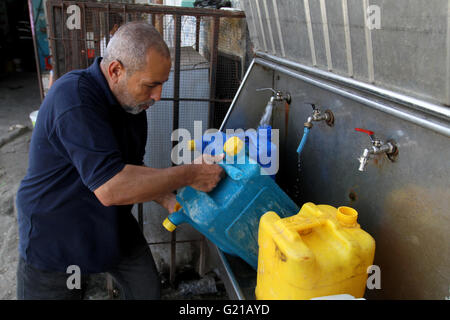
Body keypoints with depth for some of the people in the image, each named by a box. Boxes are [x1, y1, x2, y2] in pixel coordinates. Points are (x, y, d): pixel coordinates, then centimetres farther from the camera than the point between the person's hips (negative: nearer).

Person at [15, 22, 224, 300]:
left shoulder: (132, 102, -2)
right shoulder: (74, 97, -29)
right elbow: (110, 187, -38)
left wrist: (167, 199, -6)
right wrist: (189, 175, -28)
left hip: (114, 227, 7)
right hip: (55, 238, -7)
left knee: (148, 291, 14)